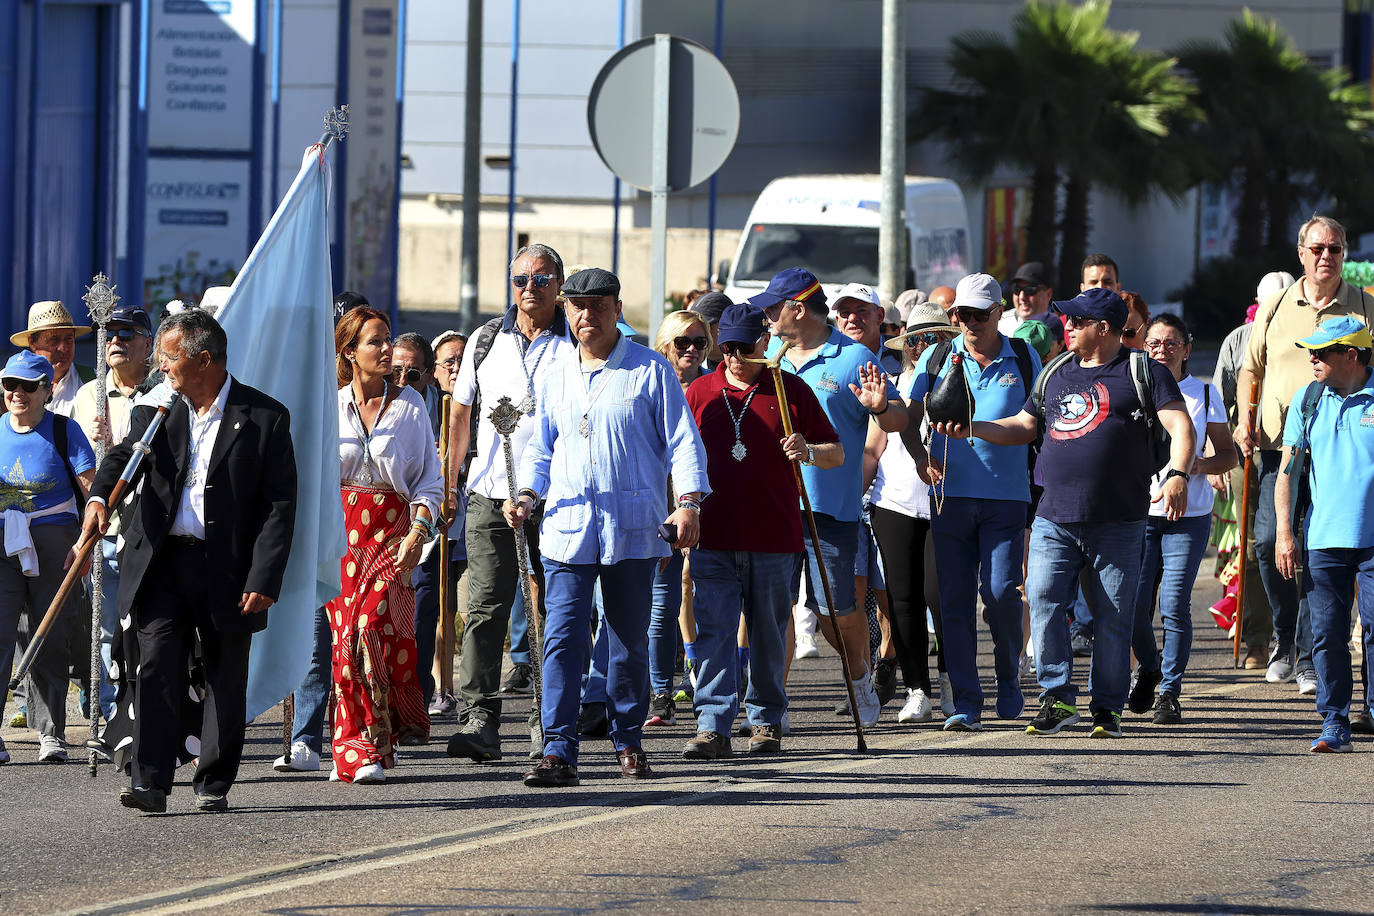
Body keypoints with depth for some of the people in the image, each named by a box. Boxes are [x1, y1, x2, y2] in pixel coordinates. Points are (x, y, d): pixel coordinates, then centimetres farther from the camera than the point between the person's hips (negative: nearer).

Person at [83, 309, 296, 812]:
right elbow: (125, 454, -1)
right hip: (163, 561, 2)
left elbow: (280, 505, -6)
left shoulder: (265, 418, -4)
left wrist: (263, 581, -13)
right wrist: (99, 496, -24)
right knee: (157, 665, -9)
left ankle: (214, 783, 19)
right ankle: (150, 781, -11)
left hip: (228, 570, -2)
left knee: (226, 679, 7)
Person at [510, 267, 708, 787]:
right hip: (568, 527, 2)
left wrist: (689, 501, -11)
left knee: (630, 641, 7)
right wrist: (528, 495, 3)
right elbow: (540, 449, 21)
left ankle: (628, 741, 22)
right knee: (562, 639, -9)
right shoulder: (555, 378, 13)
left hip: (634, 528, -2)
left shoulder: (650, 371, 2)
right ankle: (559, 751, -12)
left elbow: (682, 440, 0)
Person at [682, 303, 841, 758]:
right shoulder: (700, 392, 11)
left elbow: (836, 453, 9)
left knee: (768, 635, 6)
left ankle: (766, 720, 17)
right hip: (713, 537, 1)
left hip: (773, 539, -1)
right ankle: (712, 724, -9)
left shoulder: (790, 390, 6)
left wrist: (808, 452, -12)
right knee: (713, 632, -7)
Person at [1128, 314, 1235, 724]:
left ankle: (1169, 690, 3)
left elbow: (1228, 456, 8)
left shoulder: (1204, 394, 4)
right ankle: (1147, 667, 25)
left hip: (1189, 514, -1)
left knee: (1175, 605, -9)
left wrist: (1198, 464, -13)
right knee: (1133, 602, -4)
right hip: (1138, 509, 1)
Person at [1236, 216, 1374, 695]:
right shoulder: (1275, 308, 10)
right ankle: (1285, 636, 19)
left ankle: (1308, 659, -3)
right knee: (1268, 540, -4)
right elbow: (1251, 368, 19)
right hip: (1279, 443, 2)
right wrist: (1244, 417, 4)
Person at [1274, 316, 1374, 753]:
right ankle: (1334, 726, 6)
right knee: (1327, 634, 1)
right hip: (1323, 538, 3)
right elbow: (1289, 468, 11)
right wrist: (1284, 532, 4)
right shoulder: (1306, 401, 9)